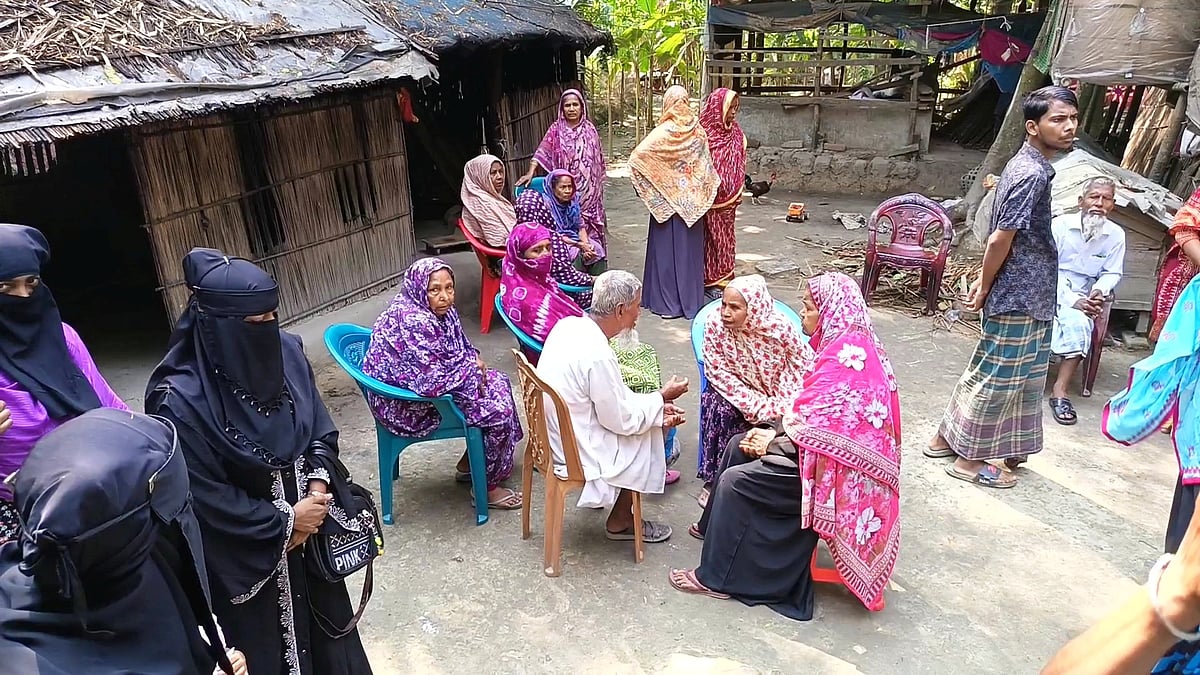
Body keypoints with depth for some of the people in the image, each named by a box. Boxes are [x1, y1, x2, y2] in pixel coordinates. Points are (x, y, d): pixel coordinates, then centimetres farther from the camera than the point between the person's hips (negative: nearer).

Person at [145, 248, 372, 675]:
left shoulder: (286, 352, -11)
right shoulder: (181, 401, -26)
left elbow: (321, 427, 1)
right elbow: (205, 496, -20)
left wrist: (317, 486, -13)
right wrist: (285, 522, -15)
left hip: (310, 527, 5)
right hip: (248, 552, -5)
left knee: (326, 618, 25)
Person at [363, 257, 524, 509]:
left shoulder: (440, 310, -2)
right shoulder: (412, 322, -31)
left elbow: (460, 346, 15)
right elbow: (432, 381, -34)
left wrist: (474, 360, -6)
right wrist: (472, 371, -19)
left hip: (433, 383, 10)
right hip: (409, 406, -10)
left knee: (499, 383, 10)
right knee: (498, 411, -12)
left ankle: (469, 463, 21)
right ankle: (487, 487, 7)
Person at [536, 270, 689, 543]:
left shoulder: (568, 324, -5)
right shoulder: (597, 355, -32)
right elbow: (622, 421, -19)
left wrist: (656, 406, 2)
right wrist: (662, 397, -5)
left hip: (554, 430, 8)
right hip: (575, 448, -8)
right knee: (650, 437, 10)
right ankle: (620, 521, 23)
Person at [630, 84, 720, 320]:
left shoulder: (663, 133, -15)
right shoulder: (698, 131, -3)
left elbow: (636, 158, -20)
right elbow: (707, 167, 3)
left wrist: (644, 190, -8)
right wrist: (701, 194, 13)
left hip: (667, 201, -4)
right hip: (692, 202, 4)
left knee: (668, 247, 5)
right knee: (689, 248, 12)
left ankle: (669, 302, 11)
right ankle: (691, 299, 21)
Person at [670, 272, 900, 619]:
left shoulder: (845, 359, -25)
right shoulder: (852, 345, 6)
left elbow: (815, 431, -26)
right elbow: (812, 412, 9)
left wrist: (773, 442, -12)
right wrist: (775, 432, -1)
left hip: (838, 470, -10)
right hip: (825, 448, 10)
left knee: (736, 480, -12)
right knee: (739, 446, 11)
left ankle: (715, 578, 2)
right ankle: (716, 526, 30)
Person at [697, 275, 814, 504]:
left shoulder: (779, 327, -24)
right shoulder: (715, 325, -22)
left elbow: (805, 365, -11)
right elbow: (719, 373, -18)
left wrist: (781, 407, -21)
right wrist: (758, 407, -25)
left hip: (775, 393, 0)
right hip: (737, 391, 0)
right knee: (719, 409, -28)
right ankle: (713, 479, -13)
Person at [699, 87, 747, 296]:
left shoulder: (735, 133, 6)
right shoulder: (704, 133, -13)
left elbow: (739, 166, 13)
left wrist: (737, 195, 11)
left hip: (728, 200, 6)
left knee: (726, 238, 12)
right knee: (712, 237, 3)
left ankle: (723, 277, 22)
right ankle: (711, 281, 14)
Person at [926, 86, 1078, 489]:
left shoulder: (1026, 165, 11)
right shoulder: (1033, 174, -20)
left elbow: (1001, 238, 14)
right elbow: (1000, 239, -21)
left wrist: (984, 282, 14)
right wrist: (984, 288, -11)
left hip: (1026, 295, 9)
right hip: (1018, 298, -9)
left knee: (987, 372, 18)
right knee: (997, 378, 3)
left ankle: (946, 438, 30)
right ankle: (970, 458, 17)